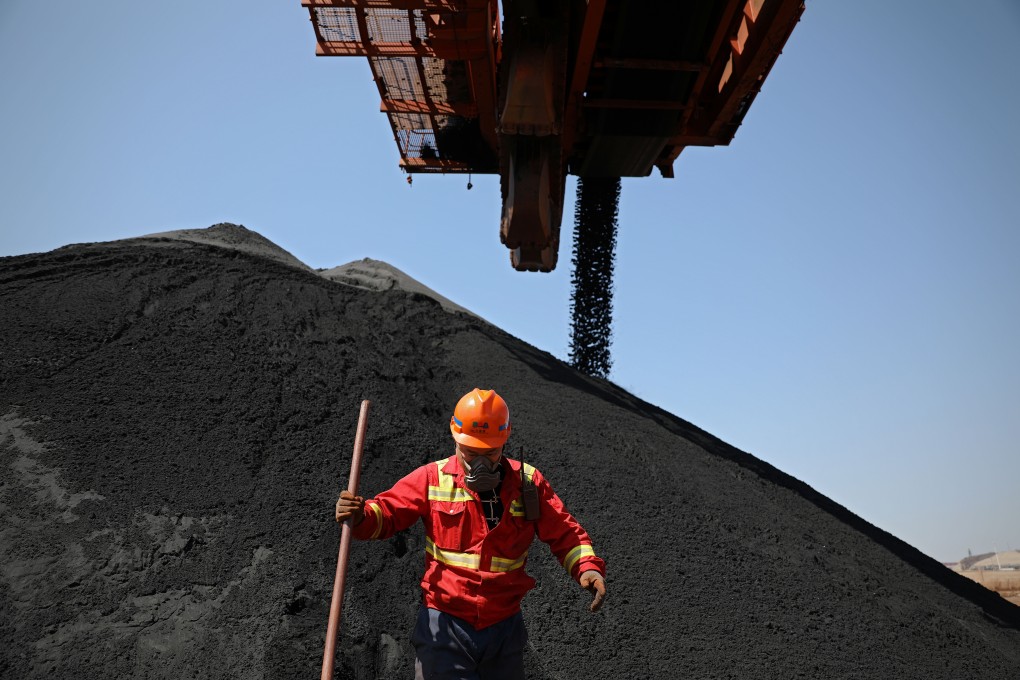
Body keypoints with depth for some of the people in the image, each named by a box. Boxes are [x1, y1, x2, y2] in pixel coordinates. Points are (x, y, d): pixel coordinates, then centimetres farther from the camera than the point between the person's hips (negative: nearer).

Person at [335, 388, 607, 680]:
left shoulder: (528, 482, -1)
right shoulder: (432, 478, -5)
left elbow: (565, 533, 1)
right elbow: (387, 511, -5)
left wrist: (588, 567, -17)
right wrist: (360, 515, -28)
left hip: (505, 627, 2)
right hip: (444, 623, -2)